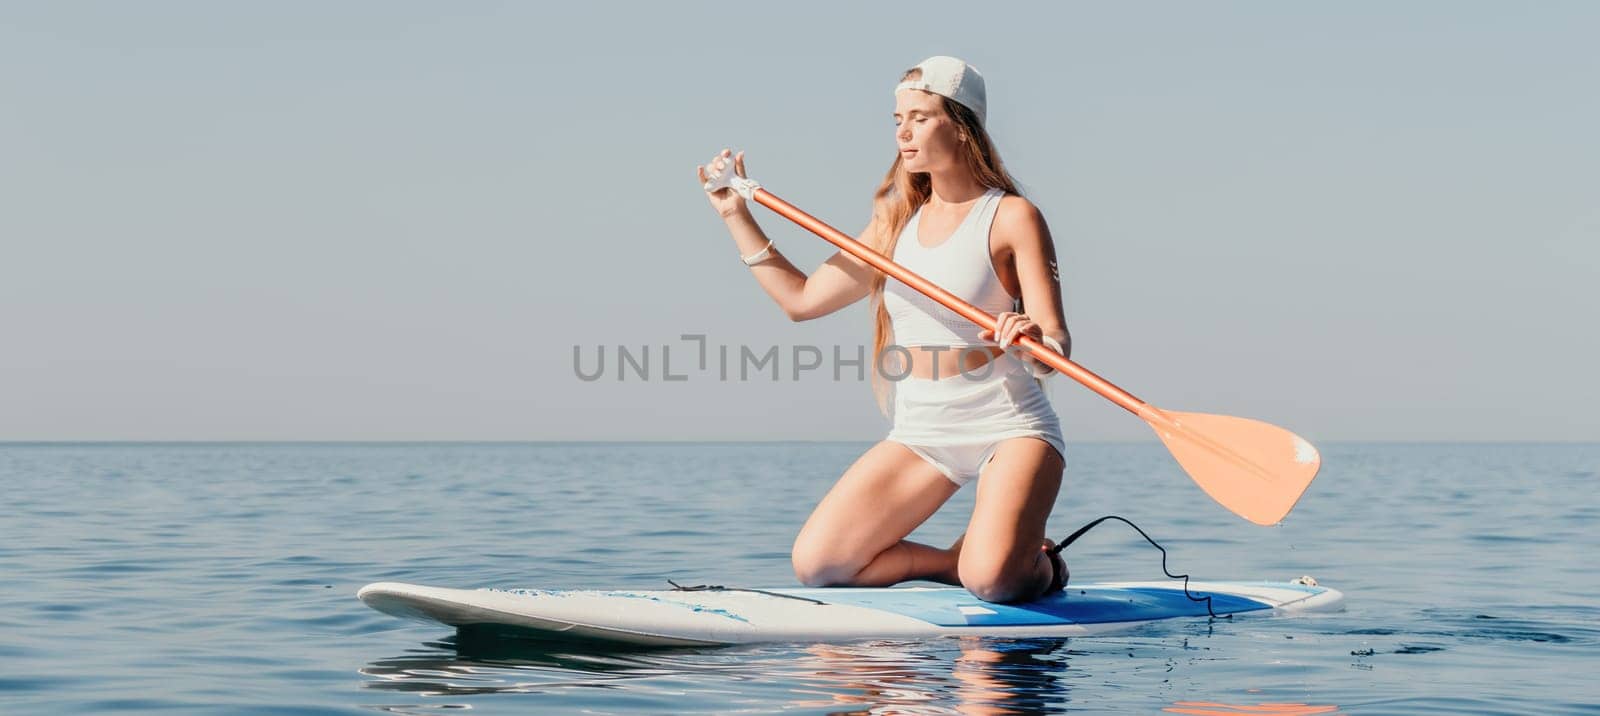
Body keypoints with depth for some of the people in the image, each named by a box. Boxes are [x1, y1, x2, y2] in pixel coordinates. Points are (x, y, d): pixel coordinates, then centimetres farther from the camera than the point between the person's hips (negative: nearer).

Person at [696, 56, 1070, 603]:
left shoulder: (1011, 217, -8)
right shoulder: (897, 222, 11)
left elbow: (1056, 348, -14)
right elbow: (801, 298, 16)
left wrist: (1034, 342, -38)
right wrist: (736, 216, 13)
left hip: (1009, 429, -6)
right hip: (920, 434, 6)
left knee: (995, 583, -30)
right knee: (815, 565, -12)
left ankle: (1037, 564, 7)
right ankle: (960, 560, 6)